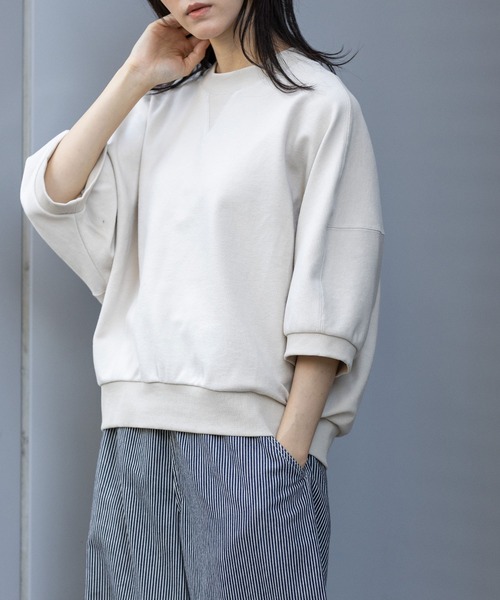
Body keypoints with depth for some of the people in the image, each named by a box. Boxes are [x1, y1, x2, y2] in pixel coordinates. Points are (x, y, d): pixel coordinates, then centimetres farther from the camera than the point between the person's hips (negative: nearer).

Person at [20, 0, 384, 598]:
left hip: (251, 435, -5)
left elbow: (331, 294, -5)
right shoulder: (160, 106, 18)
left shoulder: (317, 101, 1)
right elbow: (51, 196, 7)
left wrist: (291, 448, -12)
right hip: (138, 428, 5)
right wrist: (136, 76, 5)